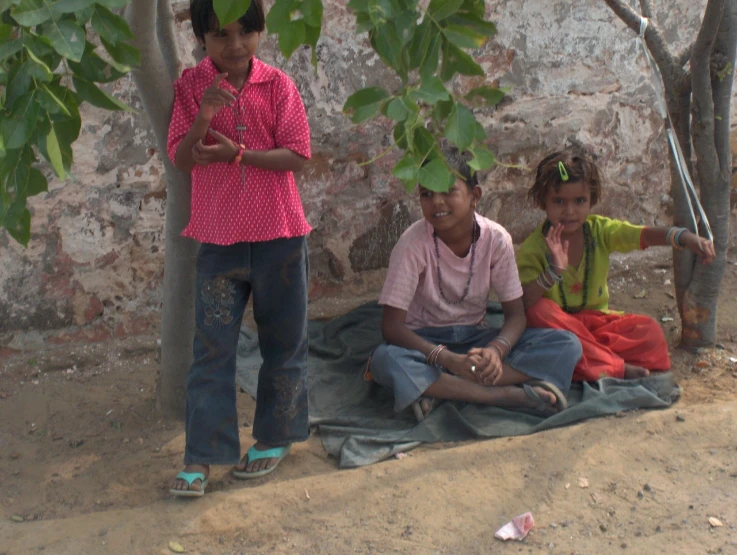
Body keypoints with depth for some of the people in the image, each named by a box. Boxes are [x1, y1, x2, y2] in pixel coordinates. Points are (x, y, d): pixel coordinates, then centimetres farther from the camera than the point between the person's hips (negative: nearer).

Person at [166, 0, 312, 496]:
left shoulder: (278, 85, -3)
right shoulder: (191, 86, 1)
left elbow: (298, 155, -8)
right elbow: (180, 159, -5)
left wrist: (237, 154, -20)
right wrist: (204, 115, -22)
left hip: (278, 235, 0)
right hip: (219, 237, 1)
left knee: (283, 343, 10)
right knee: (212, 348, 2)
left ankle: (275, 437, 28)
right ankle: (202, 455, 10)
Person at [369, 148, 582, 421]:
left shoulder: (496, 238, -11)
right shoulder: (414, 243, -18)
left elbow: (516, 314, -6)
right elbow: (391, 325, -21)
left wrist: (496, 350, -29)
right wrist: (450, 360, -34)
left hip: (476, 338, 3)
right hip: (426, 342, -3)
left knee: (567, 345, -18)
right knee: (384, 360, -37)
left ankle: (440, 390, -28)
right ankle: (510, 395, -32)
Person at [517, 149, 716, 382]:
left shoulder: (600, 230, -3)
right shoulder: (532, 248, -15)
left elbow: (644, 235, -19)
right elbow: (520, 304, -25)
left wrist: (685, 237, -38)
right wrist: (554, 271, -39)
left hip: (596, 321, 3)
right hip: (557, 327, -3)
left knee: (649, 331, -17)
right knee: (540, 310, -36)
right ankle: (615, 367, -32)